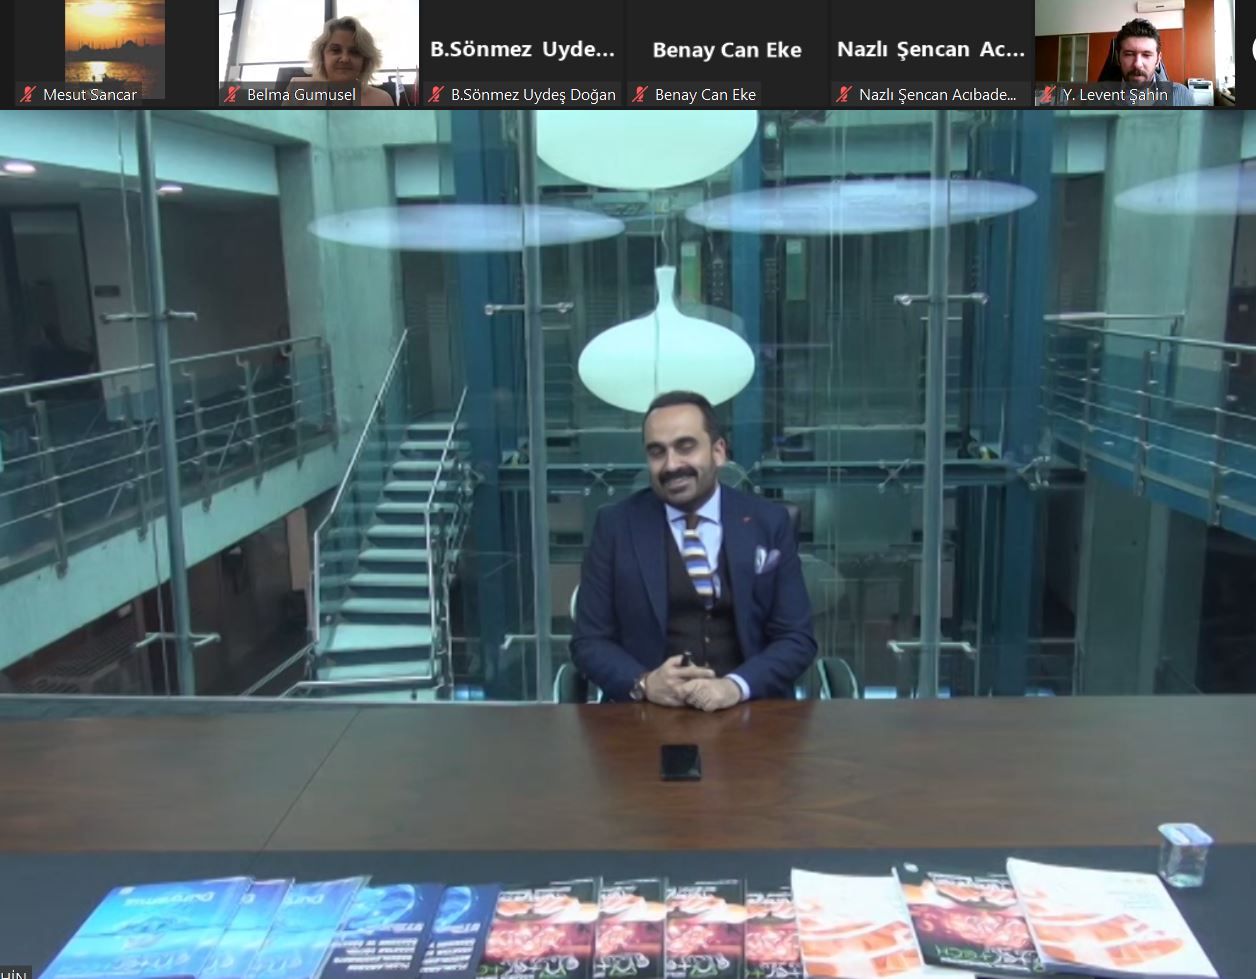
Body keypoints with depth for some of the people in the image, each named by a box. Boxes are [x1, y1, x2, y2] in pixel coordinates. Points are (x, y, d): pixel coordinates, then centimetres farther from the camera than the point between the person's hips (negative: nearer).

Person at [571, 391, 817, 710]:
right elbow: (589, 641, 3)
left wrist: (736, 686, -15)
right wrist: (644, 683, -16)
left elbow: (797, 638, 2)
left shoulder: (769, 522, 4)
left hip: (749, 708, 1)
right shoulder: (615, 525, 3)